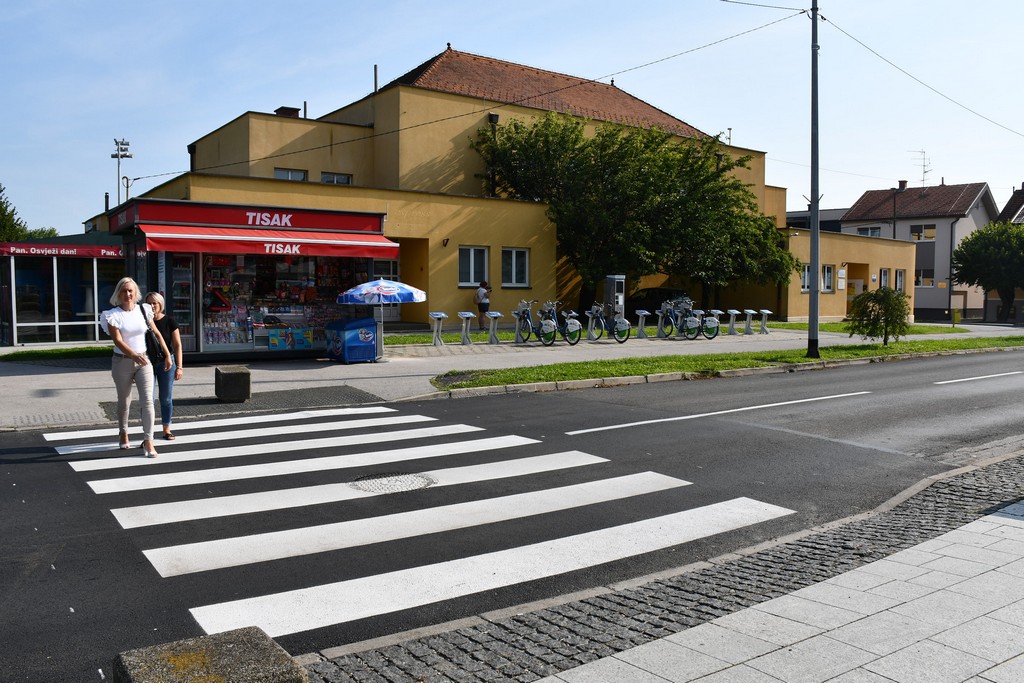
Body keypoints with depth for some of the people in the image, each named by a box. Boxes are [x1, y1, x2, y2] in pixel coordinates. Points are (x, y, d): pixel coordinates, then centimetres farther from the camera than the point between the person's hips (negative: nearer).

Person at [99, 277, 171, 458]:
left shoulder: (143, 310, 2)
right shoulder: (113, 315, -7)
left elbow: (157, 334, 10)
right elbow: (118, 341, -18)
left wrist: (167, 355, 8)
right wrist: (134, 355, -33)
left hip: (143, 361, 1)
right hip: (122, 362, -1)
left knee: (147, 400, -11)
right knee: (124, 401, 14)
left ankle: (148, 441, -12)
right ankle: (123, 434, 36)